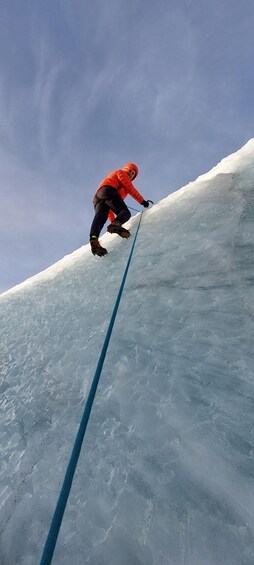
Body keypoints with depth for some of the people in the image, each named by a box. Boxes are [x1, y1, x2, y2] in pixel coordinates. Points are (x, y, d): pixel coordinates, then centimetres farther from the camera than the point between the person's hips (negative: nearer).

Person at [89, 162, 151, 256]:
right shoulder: (120, 173, 27)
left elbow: (107, 206, 38)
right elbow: (130, 188, 10)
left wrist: (113, 220, 33)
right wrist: (142, 201, 14)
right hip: (108, 192, -6)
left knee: (100, 217, -20)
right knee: (126, 212, -18)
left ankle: (93, 238, -48)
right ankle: (116, 224, -52)